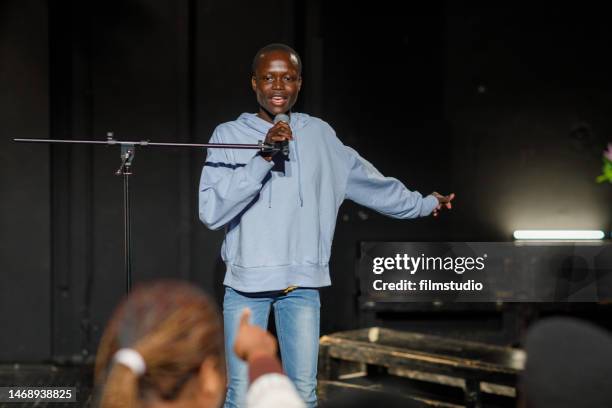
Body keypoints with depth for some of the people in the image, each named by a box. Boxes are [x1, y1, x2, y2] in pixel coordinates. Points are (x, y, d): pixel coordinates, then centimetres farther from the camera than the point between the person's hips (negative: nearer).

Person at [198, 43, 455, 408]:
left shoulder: (319, 135, 7)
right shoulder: (229, 135, -4)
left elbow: (368, 181, 20)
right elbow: (211, 211, -15)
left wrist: (424, 204, 29)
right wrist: (263, 158, -22)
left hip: (302, 283, 3)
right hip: (246, 282, -3)